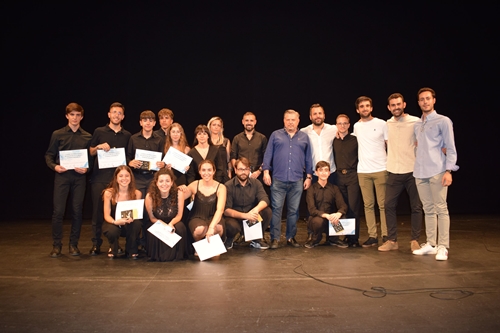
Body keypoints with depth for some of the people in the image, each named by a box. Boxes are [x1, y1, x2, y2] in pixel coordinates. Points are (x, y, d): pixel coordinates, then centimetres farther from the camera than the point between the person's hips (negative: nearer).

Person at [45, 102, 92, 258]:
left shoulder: (87, 137, 8)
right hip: (62, 175, -1)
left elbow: (92, 158, 8)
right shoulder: (58, 134, 5)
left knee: (77, 211, 4)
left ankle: (74, 244, 16)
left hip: (79, 177, 1)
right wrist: (54, 166, -11)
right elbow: (49, 155, 7)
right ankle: (56, 245, 9)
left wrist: (86, 169, -9)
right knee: (58, 211, -3)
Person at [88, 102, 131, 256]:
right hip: (100, 177, -1)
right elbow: (90, 152, 11)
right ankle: (96, 244, 10)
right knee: (97, 211, 1)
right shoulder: (99, 132, 7)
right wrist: (99, 147, -8)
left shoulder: (127, 135, 11)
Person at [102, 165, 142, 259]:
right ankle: (113, 249, 5)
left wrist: (131, 218, -30)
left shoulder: (137, 193, -9)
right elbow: (106, 215, -10)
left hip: (130, 226, 1)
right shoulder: (109, 193, -11)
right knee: (112, 231, -36)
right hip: (114, 224, -1)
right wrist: (115, 221, -33)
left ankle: (132, 250, -4)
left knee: (137, 223, -33)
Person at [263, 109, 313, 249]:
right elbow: (268, 154, 6)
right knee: (276, 209, -3)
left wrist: (309, 176, 8)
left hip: (297, 181, 2)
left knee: (294, 211, 6)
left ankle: (291, 237, 18)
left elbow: (308, 158, 14)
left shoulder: (304, 137, 13)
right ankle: (275, 238, 4)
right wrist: (266, 171, -4)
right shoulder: (275, 135, 9)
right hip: (278, 180, -1)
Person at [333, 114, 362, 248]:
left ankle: (354, 238, -1)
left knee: (353, 207, -6)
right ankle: (347, 235, 17)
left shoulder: (355, 140, 0)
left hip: (352, 176, -3)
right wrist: (336, 172, 7)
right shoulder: (334, 141, 10)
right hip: (340, 176, 4)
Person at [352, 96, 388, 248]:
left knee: (383, 204, 0)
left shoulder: (381, 124, 1)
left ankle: (386, 235, 7)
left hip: (381, 170, -3)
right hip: (363, 171, 3)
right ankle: (372, 236, 12)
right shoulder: (356, 126, 11)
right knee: (368, 205, 5)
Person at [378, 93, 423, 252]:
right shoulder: (387, 124, 8)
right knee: (389, 205, 3)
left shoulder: (415, 122, -3)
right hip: (393, 172, 3)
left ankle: (415, 240, 17)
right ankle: (392, 240, 13)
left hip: (412, 171, -3)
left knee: (416, 207, 4)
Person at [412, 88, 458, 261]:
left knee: (441, 209, -4)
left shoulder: (443, 121, 0)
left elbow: (451, 148, -5)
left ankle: (443, 247, 0)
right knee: (428, 209, 9)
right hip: (420, 172, 6)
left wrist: (449, 170, -13)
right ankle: (431, 244, 15)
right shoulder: (417, 124, 17)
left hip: (437, 171, -5)